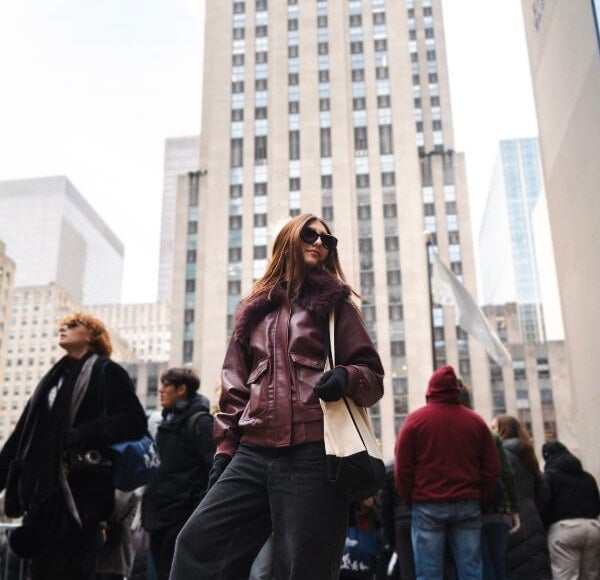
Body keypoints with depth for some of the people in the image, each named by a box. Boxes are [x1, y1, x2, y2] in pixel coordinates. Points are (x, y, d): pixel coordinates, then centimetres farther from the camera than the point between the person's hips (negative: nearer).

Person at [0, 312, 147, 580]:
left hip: (80, 492, -7)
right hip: (43, 491, 7)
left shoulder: (107, 372, -2)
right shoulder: (55, 376, 21)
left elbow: (134, 421, -14)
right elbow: (24, 432, 19)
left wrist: (78, 437, -19)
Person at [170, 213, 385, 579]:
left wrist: (346, 377, -15)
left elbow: (373, 375, 8)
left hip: (312, 455, -3)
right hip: (253, 455, 4)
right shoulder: (255, 310, 21)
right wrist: (225, 449, 14)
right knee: (199, 543, -4)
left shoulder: (334, 302, 12)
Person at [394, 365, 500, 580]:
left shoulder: (415, 419, -1)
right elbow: (492, 468, 8)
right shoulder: (475, 420, 9)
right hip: (468, 504, 3)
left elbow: (402, 467, -3)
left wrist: (409, 498, 8)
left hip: (428, 505, -2)